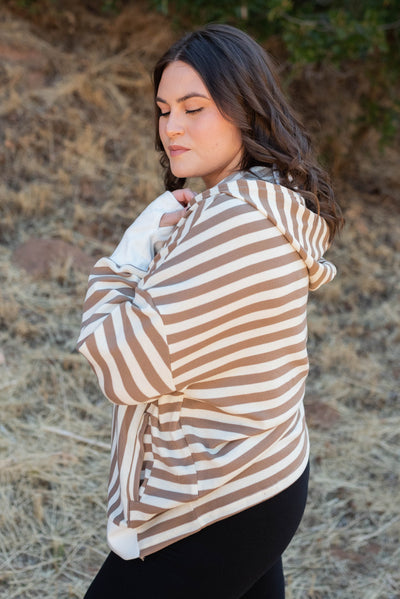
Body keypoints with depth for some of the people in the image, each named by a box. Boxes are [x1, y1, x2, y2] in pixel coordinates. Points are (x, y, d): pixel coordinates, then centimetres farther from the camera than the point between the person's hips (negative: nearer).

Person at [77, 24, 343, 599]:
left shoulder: (236, 221, -25)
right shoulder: (275, 203, 7)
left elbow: (128, 367, -25)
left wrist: (132, 252, -11)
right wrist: (161, 244, -3)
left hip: (215, 518, -10)